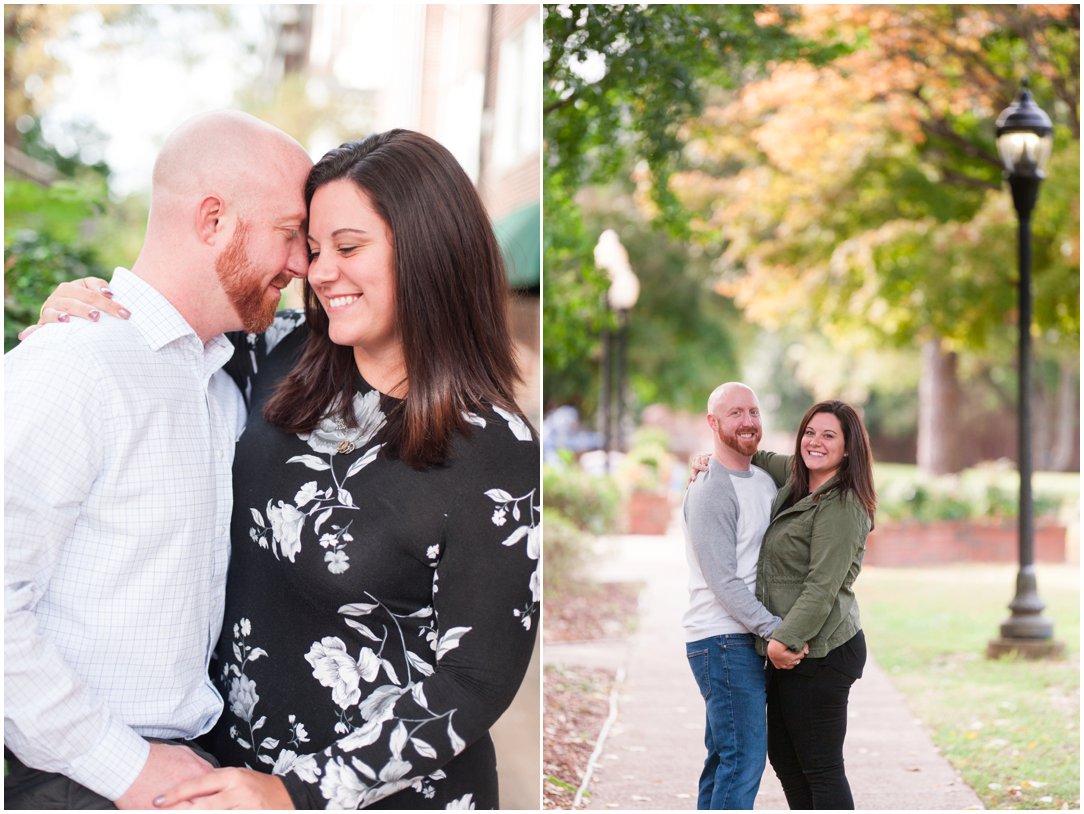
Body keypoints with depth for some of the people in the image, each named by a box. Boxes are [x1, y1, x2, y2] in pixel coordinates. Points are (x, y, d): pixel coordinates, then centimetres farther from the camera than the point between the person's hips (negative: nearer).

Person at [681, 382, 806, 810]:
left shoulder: (764, 480, 13)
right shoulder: (711, 491, -14)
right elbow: (723, 582, -18)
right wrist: (777, 629, -20)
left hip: (746, 640, 9)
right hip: (723, 641, -9)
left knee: (725, 757, 14)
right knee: (744, 758, -10)